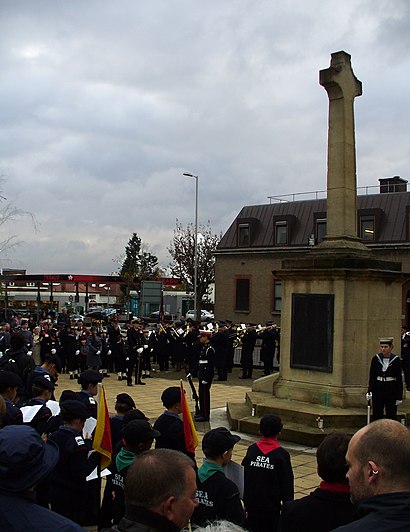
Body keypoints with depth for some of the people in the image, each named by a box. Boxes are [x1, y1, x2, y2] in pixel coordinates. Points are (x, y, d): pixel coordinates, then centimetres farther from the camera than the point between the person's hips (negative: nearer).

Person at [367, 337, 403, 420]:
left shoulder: (396, 360, -4)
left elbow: (399, 379, -2)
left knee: (391, 415, 4)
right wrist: (369, 391, -9)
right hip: (378, 389, 2)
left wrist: (399, 396, -4)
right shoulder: (375, 358, 0)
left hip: (391, 390, -1)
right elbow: (372, 376, 1)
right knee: (377, 415, 6)